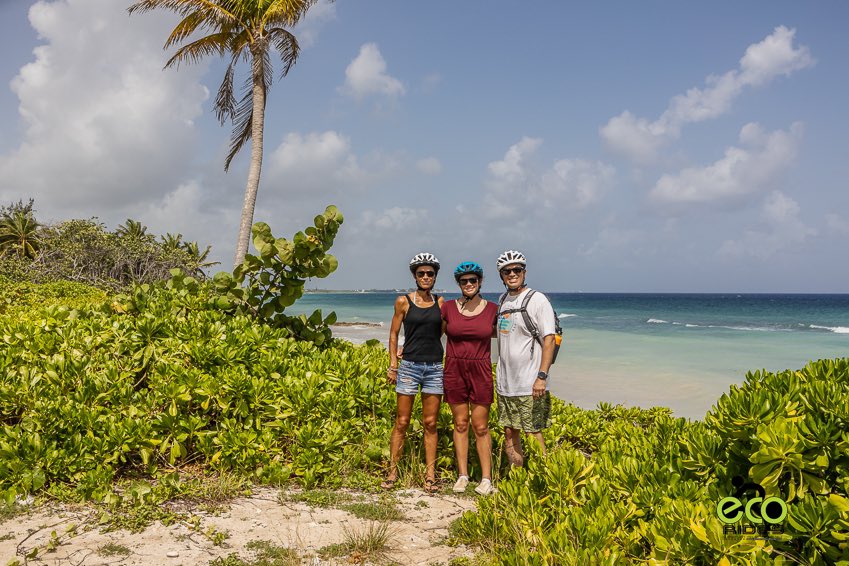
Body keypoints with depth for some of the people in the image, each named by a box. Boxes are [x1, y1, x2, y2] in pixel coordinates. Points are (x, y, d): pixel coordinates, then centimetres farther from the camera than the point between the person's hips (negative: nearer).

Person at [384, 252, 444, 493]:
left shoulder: (440, 302, 7)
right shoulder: (403, 301, 0)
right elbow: (393, 334, 3)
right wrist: (392, 365, -1)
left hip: (435, 367, 2)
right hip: (409, 366, -2)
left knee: (430, 423, 7)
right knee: (402, 422, 2)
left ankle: (430, 474, 14)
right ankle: (392, 471, 12)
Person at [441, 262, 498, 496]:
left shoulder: (492, 309, -1)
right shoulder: (448, 307, 0)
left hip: (480, 372, -1)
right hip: (454, 371, 1)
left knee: (481, 427, 1)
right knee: (460, 424, 8)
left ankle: (486, 479, 10)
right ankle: (462, 475, 17)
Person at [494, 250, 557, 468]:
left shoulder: (537, 299, -8)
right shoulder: (503, 299, 12)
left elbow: (549, 339, -13)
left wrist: (542, 376, -21)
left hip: (529, 384, -7)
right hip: (505, 382, 7)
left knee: (533, 434, -3)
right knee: (510, 434, 12)